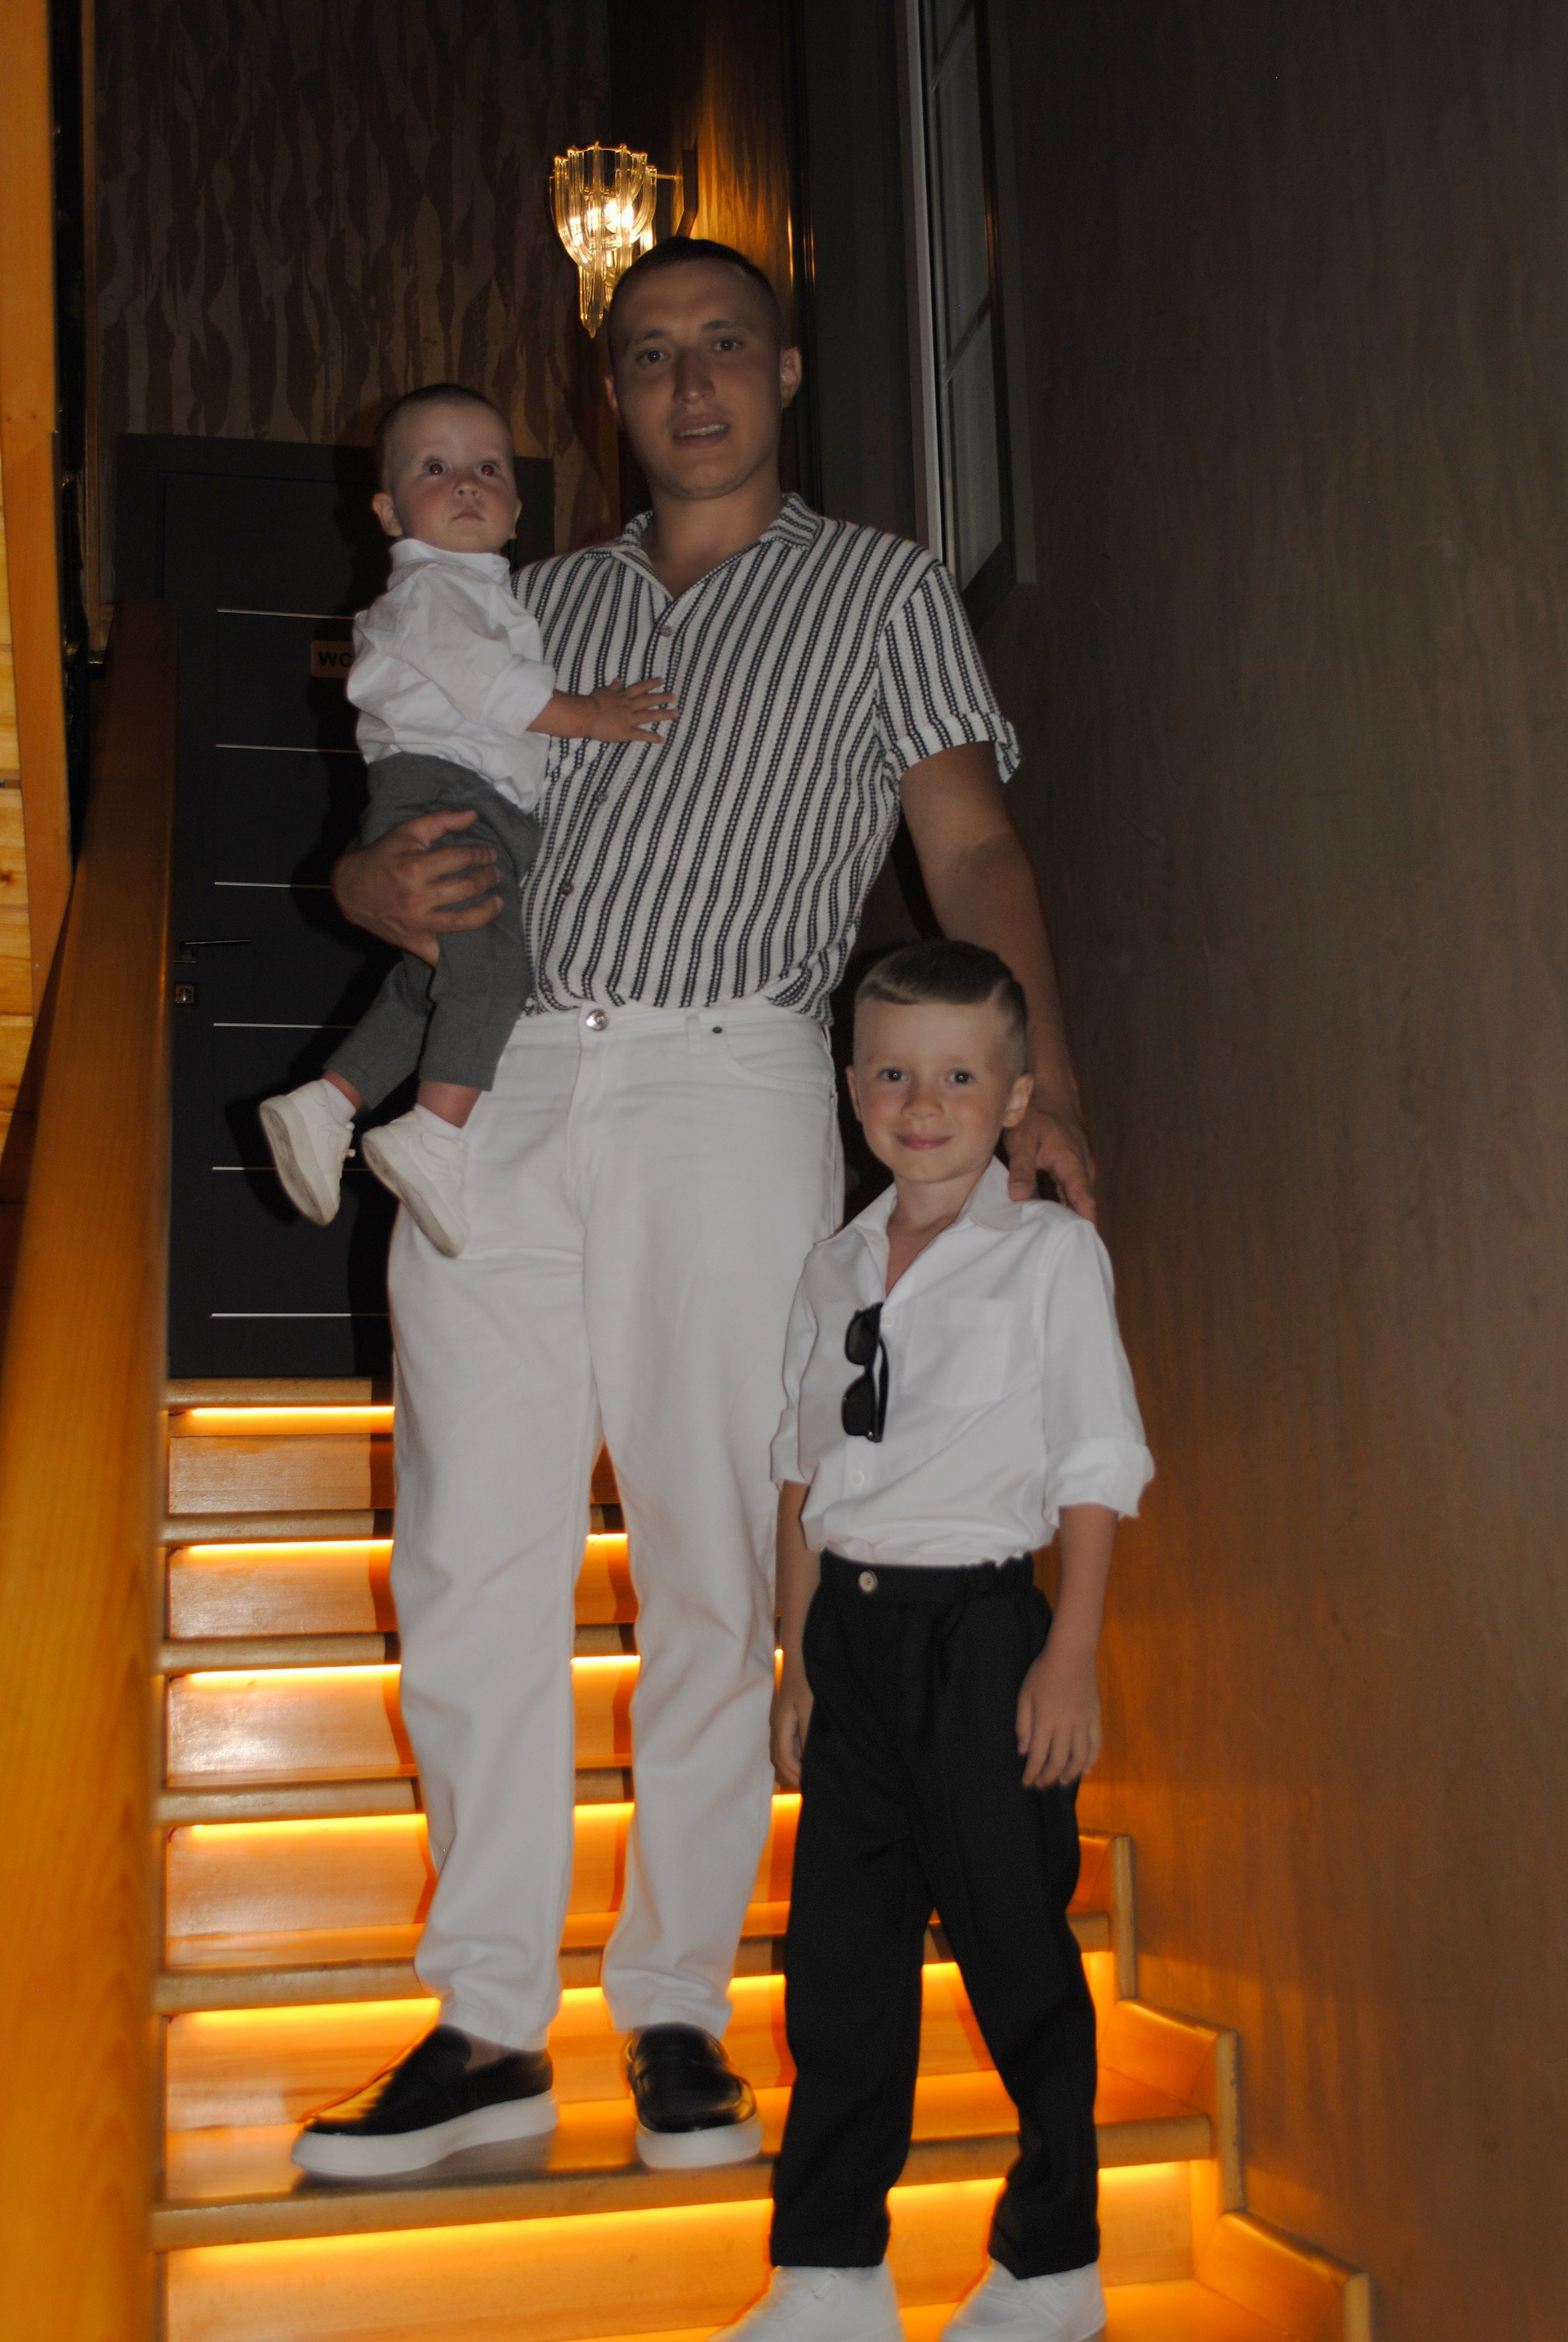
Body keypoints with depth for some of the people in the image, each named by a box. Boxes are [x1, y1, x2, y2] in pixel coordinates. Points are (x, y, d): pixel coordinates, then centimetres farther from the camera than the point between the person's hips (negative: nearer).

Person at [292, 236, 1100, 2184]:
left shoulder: (879, 590, 15)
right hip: (495, 1091, 3)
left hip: (725, 1087, -3)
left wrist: (1041, 1068, -11)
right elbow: (412, 829, 20)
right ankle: (489, 2022, 12)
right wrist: (381, 885, -5)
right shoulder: (548, 599, 23)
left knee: (714, 1571, -2)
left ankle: (677, 2012, 13)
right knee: (470, 1565, 1)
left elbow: (970, 844, 4)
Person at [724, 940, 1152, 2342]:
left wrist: (1071, 1658, -10)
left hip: (982, 1628, -4)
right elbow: (804, 1474, 14)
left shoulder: (1051, 1254, -3)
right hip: (852, 1630, 5)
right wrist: (799, 1655, 11)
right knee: (840, 1951, 7)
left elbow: (1098, 1468, -5)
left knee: (1013, 1944, 6)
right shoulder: (836, 1268, 10)